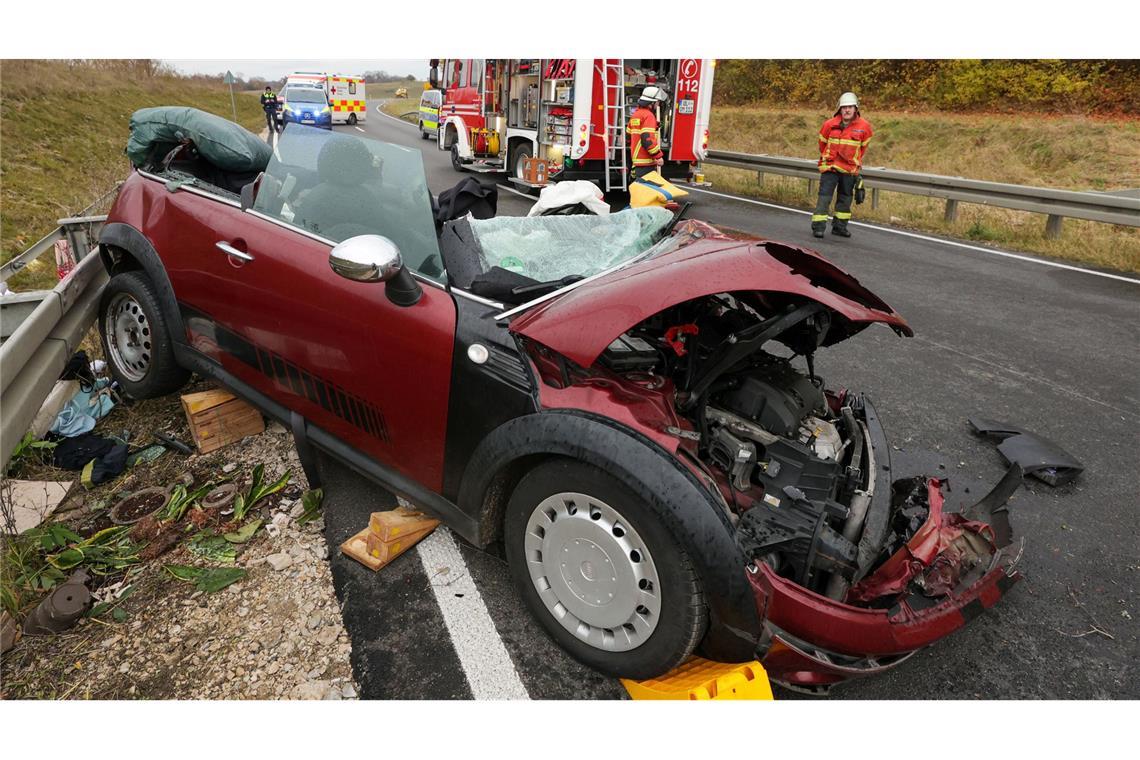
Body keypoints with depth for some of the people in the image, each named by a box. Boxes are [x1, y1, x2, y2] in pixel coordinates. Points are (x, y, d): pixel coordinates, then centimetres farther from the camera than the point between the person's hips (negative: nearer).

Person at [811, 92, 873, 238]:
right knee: (824, 196, -9)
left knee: (845, 198, 10)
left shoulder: (864, 127, -3)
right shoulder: (829, 124, -7)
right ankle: (818, 226, -7)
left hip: (850, 170, 3)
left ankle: (840, 226, 21)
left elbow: (863, 146, 14)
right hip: (830, 167, -3)